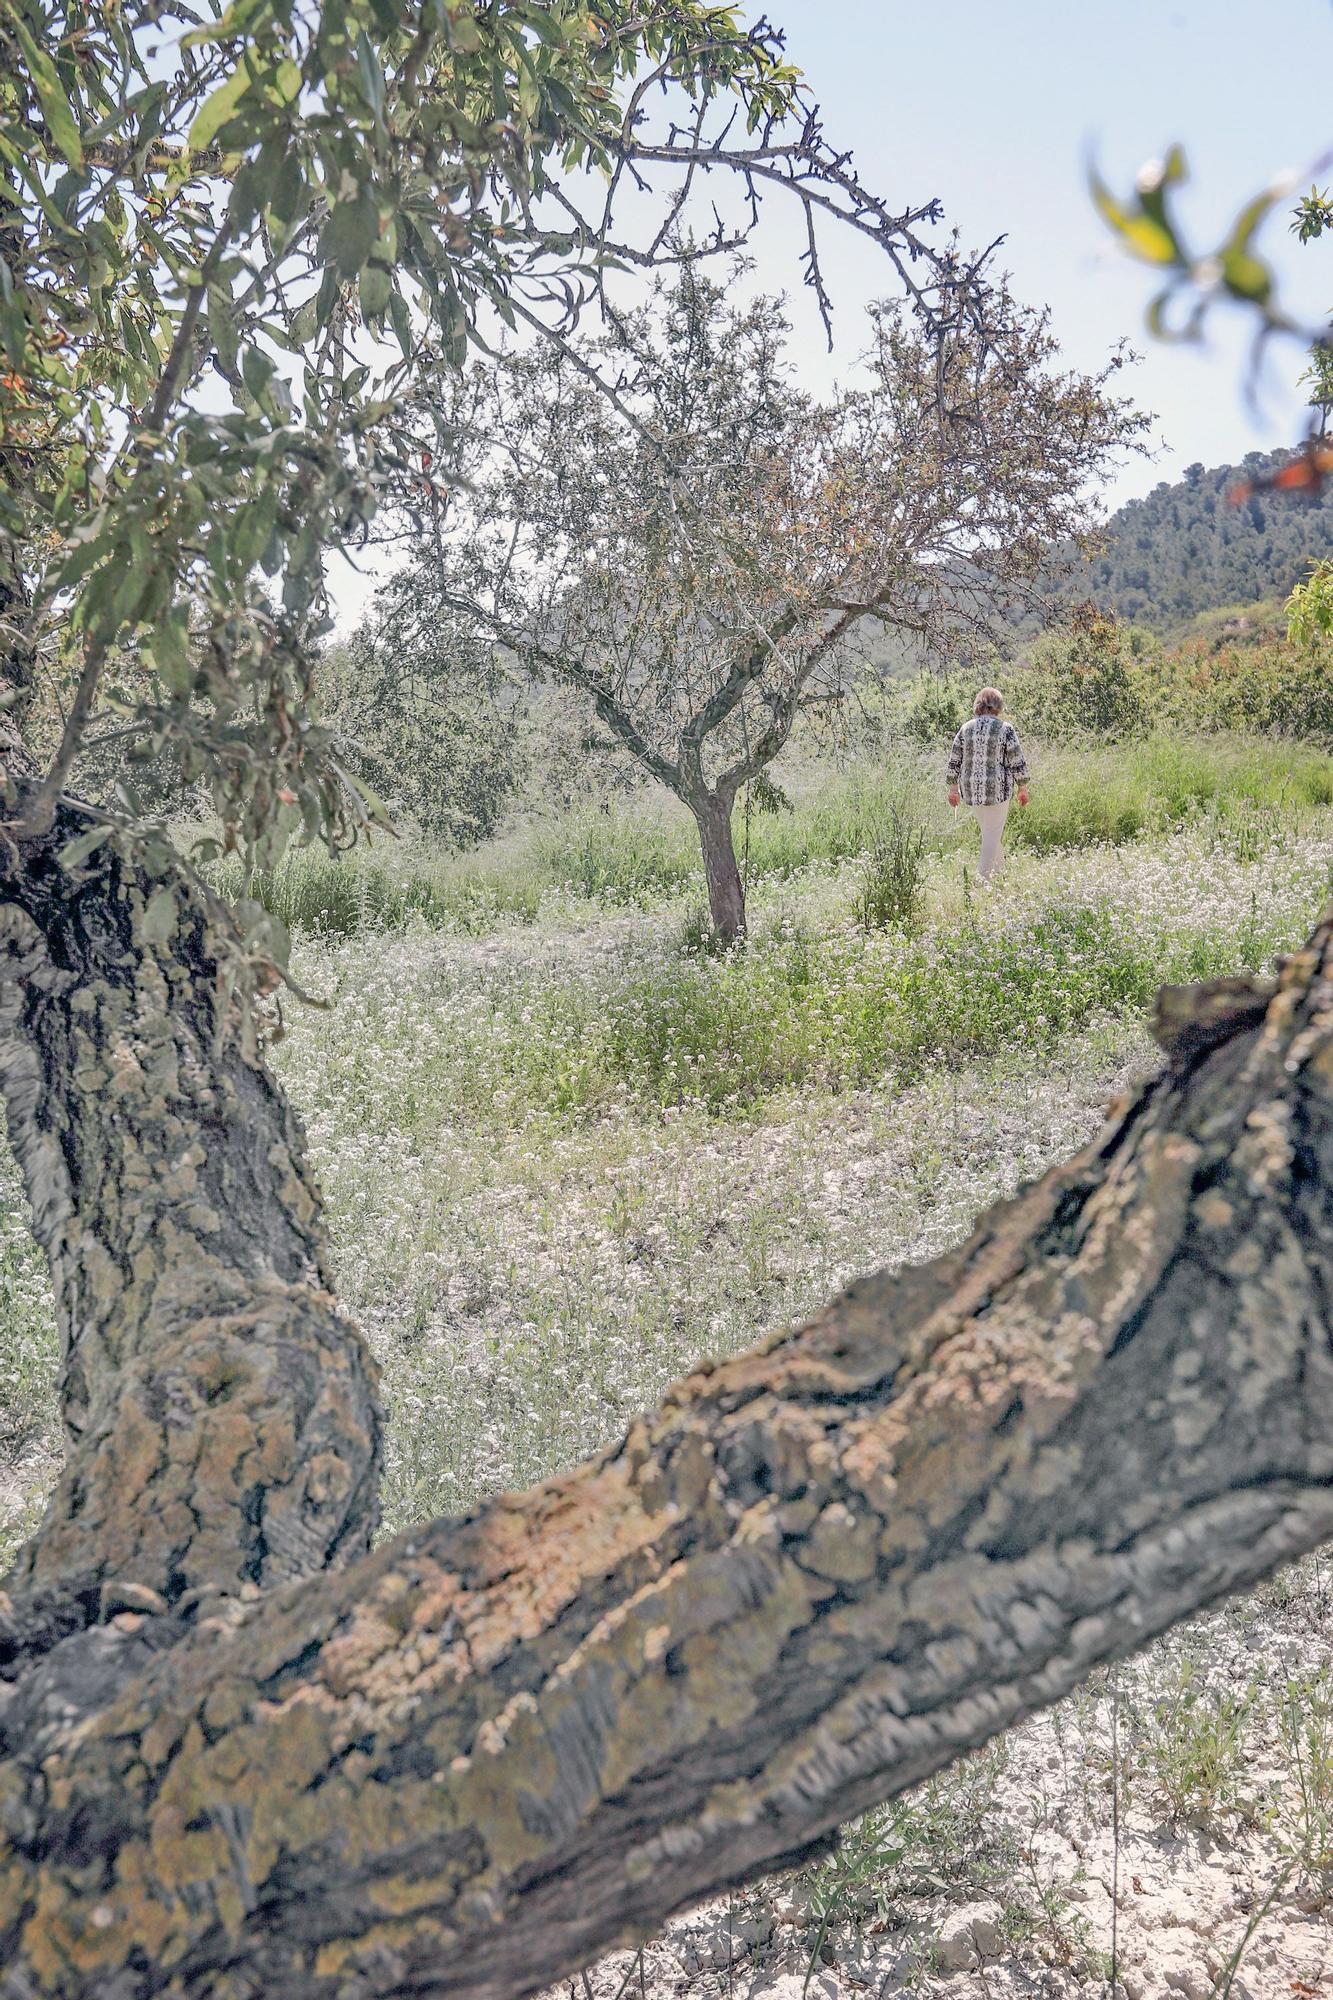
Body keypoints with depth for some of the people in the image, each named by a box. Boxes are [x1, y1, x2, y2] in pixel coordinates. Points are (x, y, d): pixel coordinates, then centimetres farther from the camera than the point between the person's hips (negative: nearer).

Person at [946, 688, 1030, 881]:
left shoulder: (966, 728, 3)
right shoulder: (1005, 729, -8)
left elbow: (954, 761, 5)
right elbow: (1018, 763, -6)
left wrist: (953, 788, 14)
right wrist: (1023, 788, 4)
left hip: (971, 789, 4)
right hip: (997, 789, -4)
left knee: (988, 831, 20)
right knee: (992, 835, 3)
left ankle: (997, 871, 32)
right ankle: (985, 879, 3)